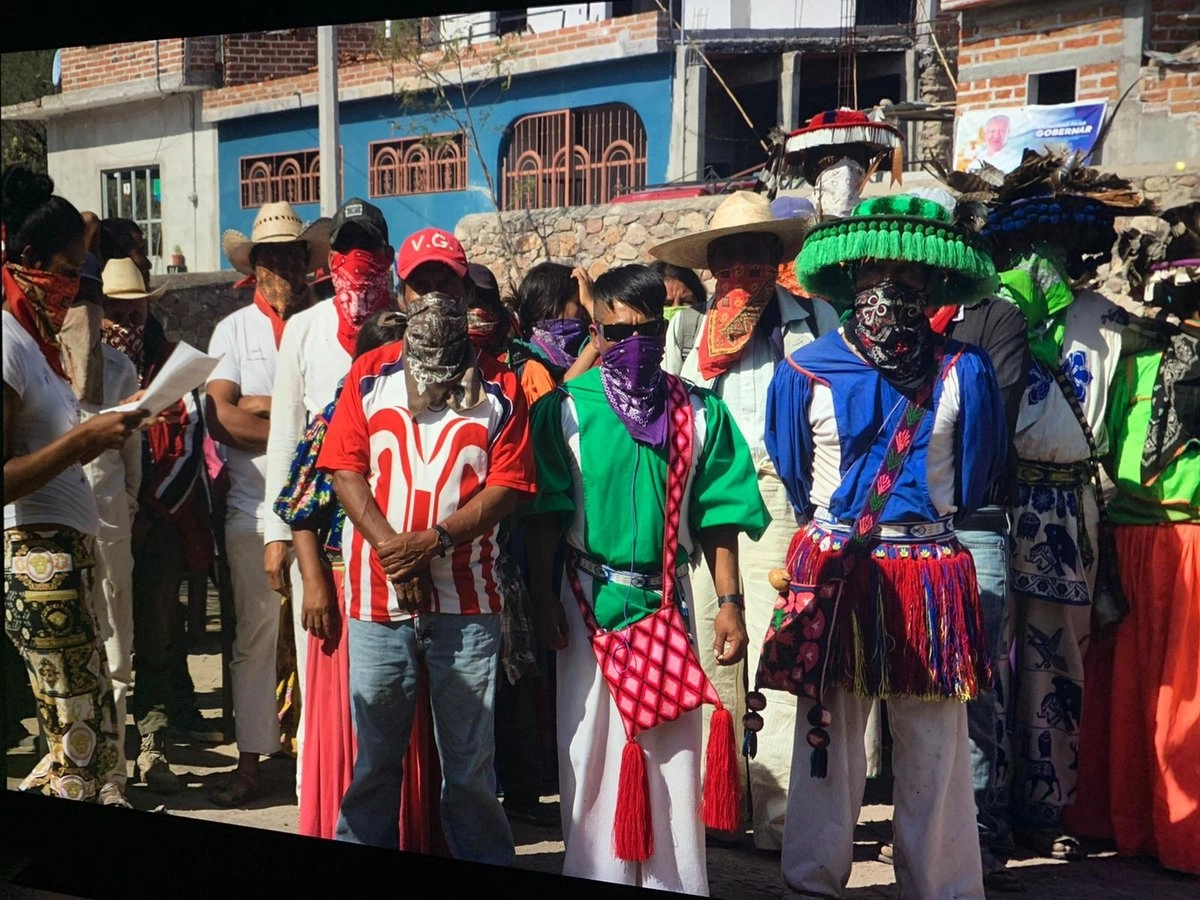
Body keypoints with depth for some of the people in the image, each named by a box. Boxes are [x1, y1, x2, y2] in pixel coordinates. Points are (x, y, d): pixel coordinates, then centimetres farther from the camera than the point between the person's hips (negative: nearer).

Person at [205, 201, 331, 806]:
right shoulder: (234, 329, 8)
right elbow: (222, 418, -5)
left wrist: (264, 405, -10)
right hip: (255, 505, 1)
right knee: (255, 632, 6)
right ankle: (250, 761, 14)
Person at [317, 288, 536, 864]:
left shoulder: (498, 386, 6)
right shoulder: (369, 374, 10)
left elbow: (508, 484, -1)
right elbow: (346, 469, 3)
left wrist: (435, 540, -13)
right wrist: (387, 543, -12)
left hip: (466, 597, -1)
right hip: (378, 593, 1)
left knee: (470, 762, 5)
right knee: (373, 756, 8)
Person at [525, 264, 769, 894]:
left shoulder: (699, 412, 2)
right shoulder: (566, 409, -4)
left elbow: (716, 517, 3)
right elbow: (546, 514, -2)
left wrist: (730, 602, -1)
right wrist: (544, 598, -6)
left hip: (668, 598, 1)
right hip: (589, 599, -1)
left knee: (673, 749, 6)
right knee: (590, 747, 7)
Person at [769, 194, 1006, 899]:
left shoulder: (964, 372, -2)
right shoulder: (807, 372, -2)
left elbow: (976, 479, 12)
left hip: (933, 575, 0)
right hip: (833, 569, 0)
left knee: (934, 747, 5)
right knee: (828, 736, 8)